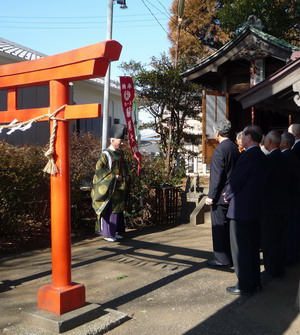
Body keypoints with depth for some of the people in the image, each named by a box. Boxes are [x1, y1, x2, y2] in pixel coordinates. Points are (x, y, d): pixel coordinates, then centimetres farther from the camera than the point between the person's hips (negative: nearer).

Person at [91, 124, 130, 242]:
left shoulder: (120, 153, 11)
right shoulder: (106, 154, -12)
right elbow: (99, 168, -18)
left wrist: (126, 176, 6)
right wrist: (113, 176, -21)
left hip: (120, 188, 8)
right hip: (109, 188, -8)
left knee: (119, 209, 13)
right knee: (109, 210, -3)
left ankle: (116, 231, 23)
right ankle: (107, 233, 5)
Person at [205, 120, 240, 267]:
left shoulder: (220, 149, -17)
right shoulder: (234, 147, 8)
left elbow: (217, 176, -19)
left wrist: (211, 196, -14)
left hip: (220, 196, -8)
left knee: (219, 227, 1)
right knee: (229, 226, 15)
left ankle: (221, 259, 8)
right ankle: (231, 256, 24)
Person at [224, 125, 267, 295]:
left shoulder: (248, 156, -19)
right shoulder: (262, 156, 9)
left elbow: (236, 180, -17)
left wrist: (227, 196, 3)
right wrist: (231, 193, 14)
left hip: (242, 209, -9)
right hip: (256, 208, 9)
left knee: (241, 249, 2)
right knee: (253, 247, 18)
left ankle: (245, 285, 10)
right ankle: (255, 281, 28)